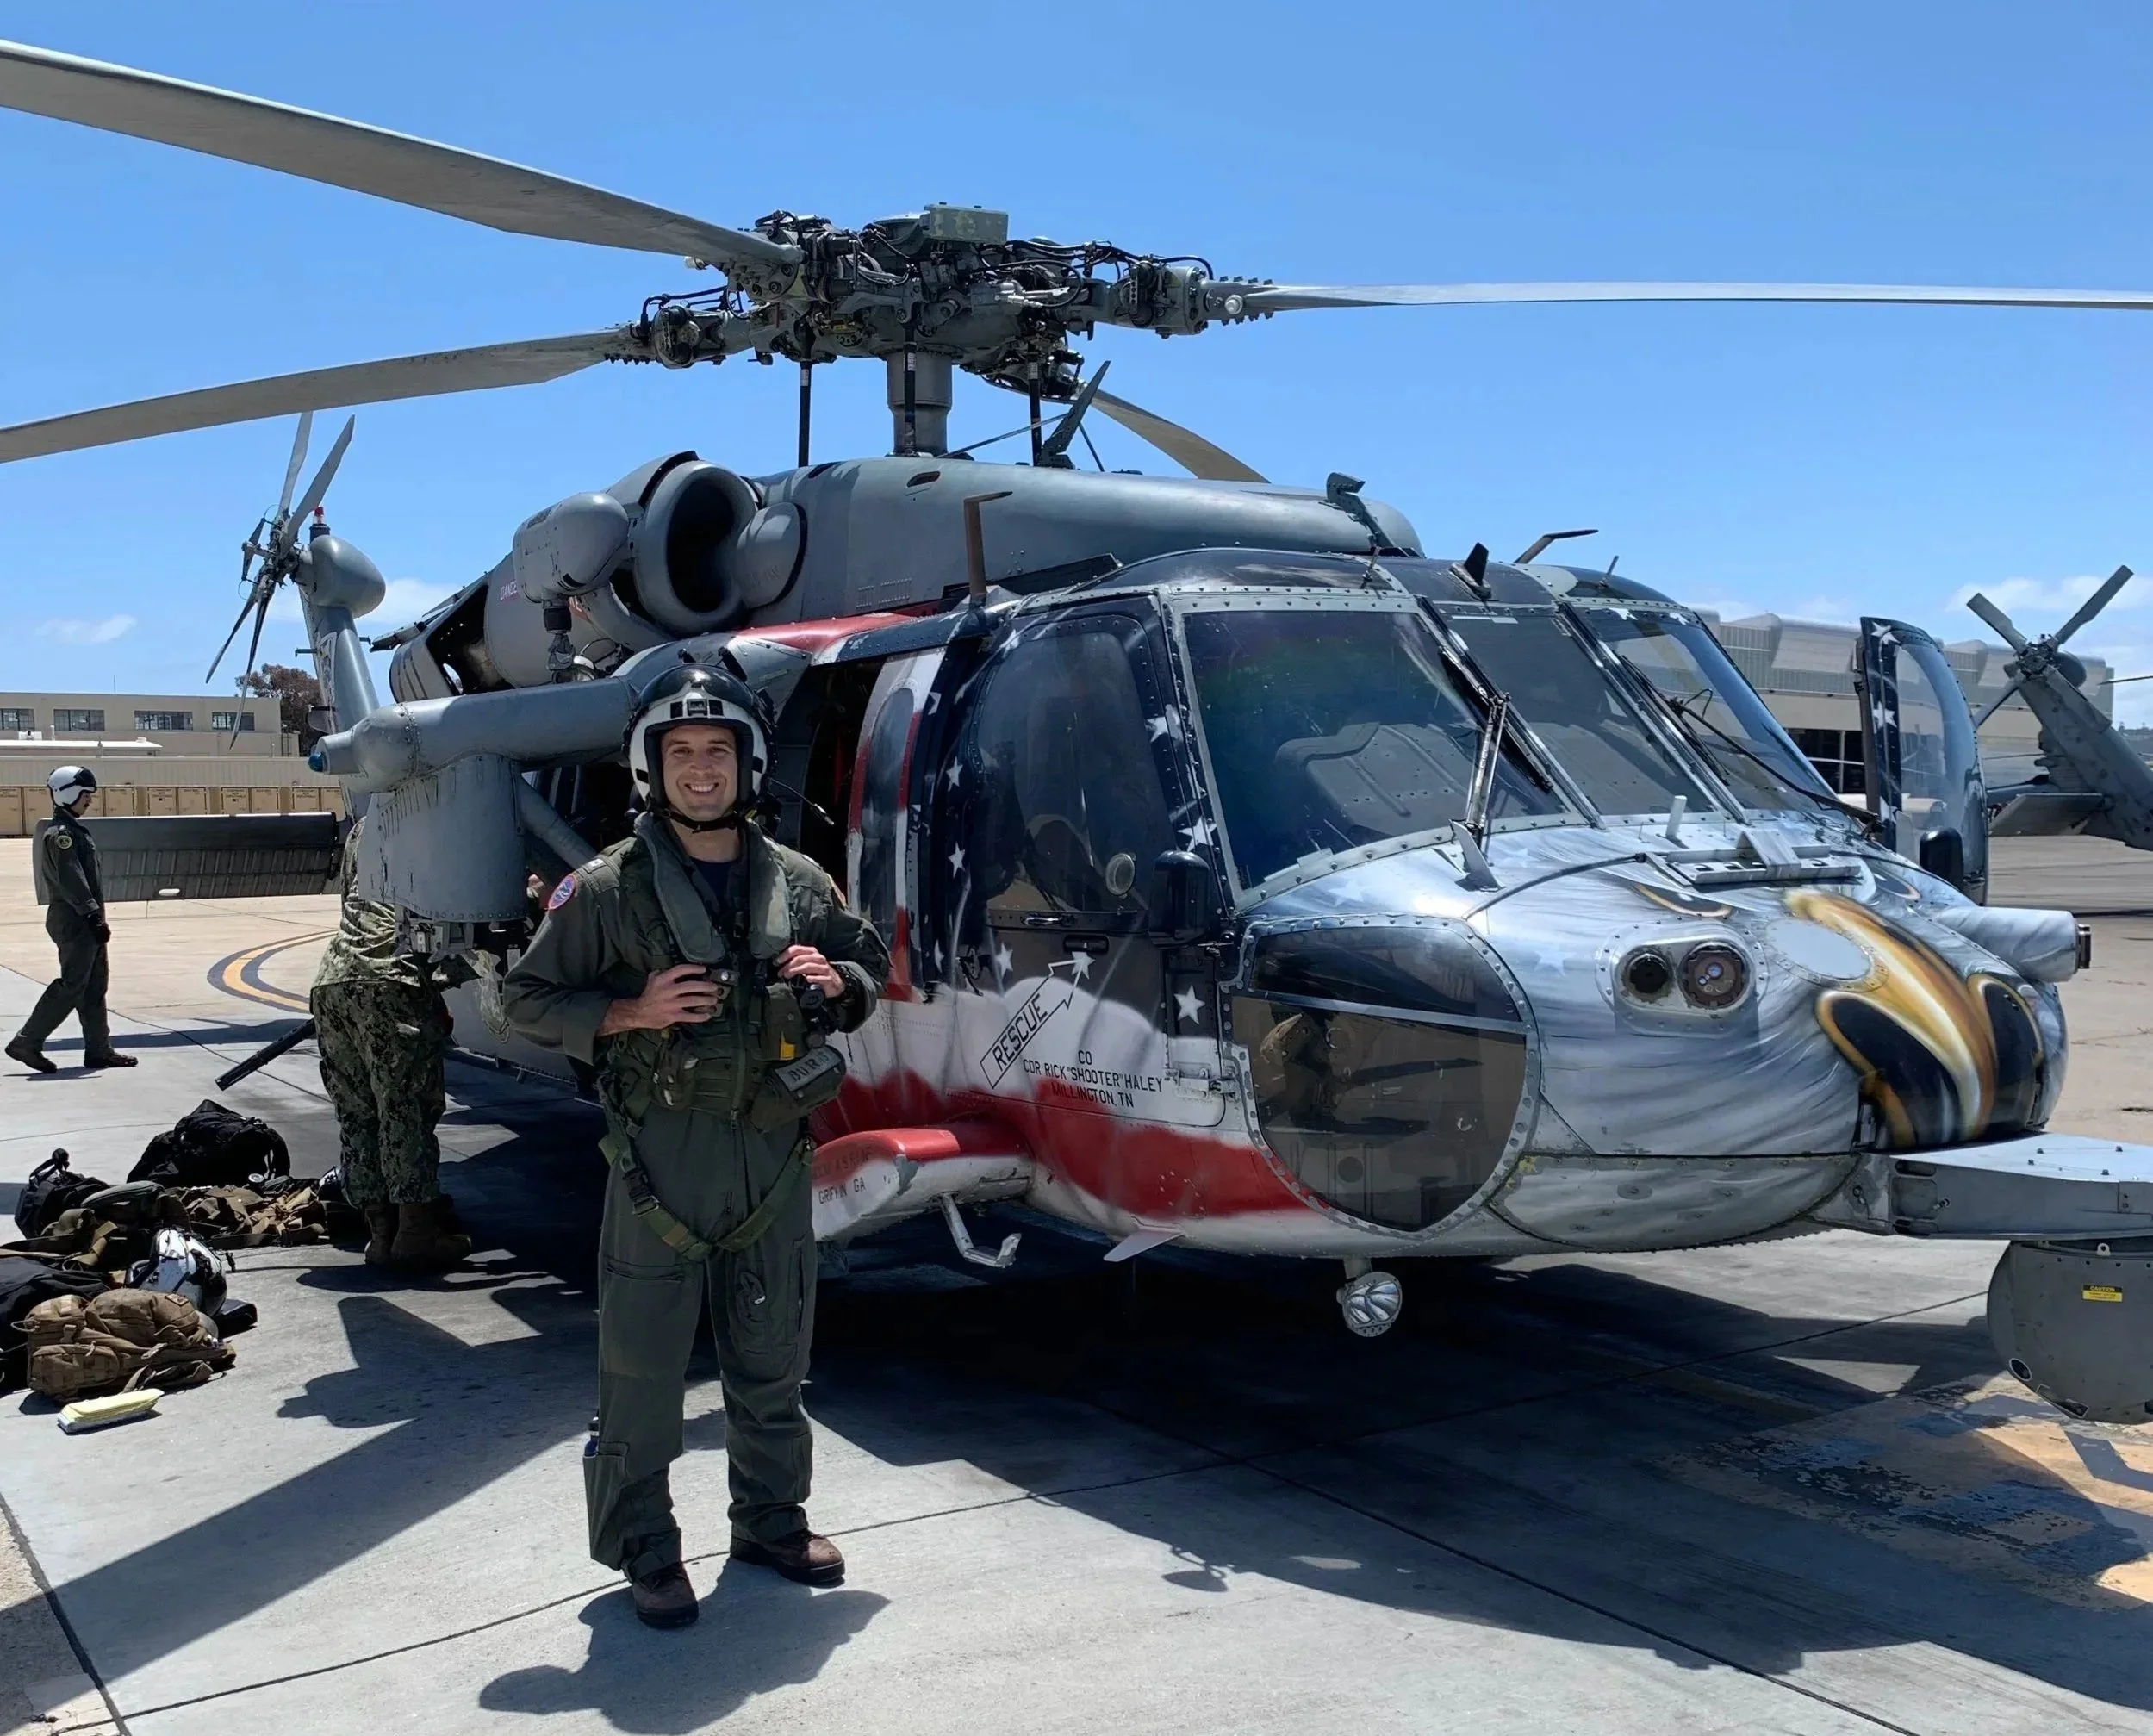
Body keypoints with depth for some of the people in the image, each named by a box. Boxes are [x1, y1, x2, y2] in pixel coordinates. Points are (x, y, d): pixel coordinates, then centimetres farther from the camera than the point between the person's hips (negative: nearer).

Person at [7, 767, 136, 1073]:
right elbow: (71, 880, -22)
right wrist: (93, 915, -26)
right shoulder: (60, 833, -14)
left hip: (84, 921, 10)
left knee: (95, 985, 11)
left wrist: (95, 916, 20)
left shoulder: (74, 829, 17)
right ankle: (27, 1043, -3)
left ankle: (99, 1050, 15)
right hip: (74, 922, -10)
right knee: (72, 985, -8)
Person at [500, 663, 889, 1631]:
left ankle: (771, 1521, 32)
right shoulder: (608, 889, -5)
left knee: (772, 1354, 15)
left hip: (773, 1148, 4)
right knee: (643, 1362, 2)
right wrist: (630, 1013, -15)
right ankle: (643, 1552, 17)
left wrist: (835, 982, -2)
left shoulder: (796, 882, 7)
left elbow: (872, 964, 20)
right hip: (661, 1149, -4)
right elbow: (525, 999, -1)